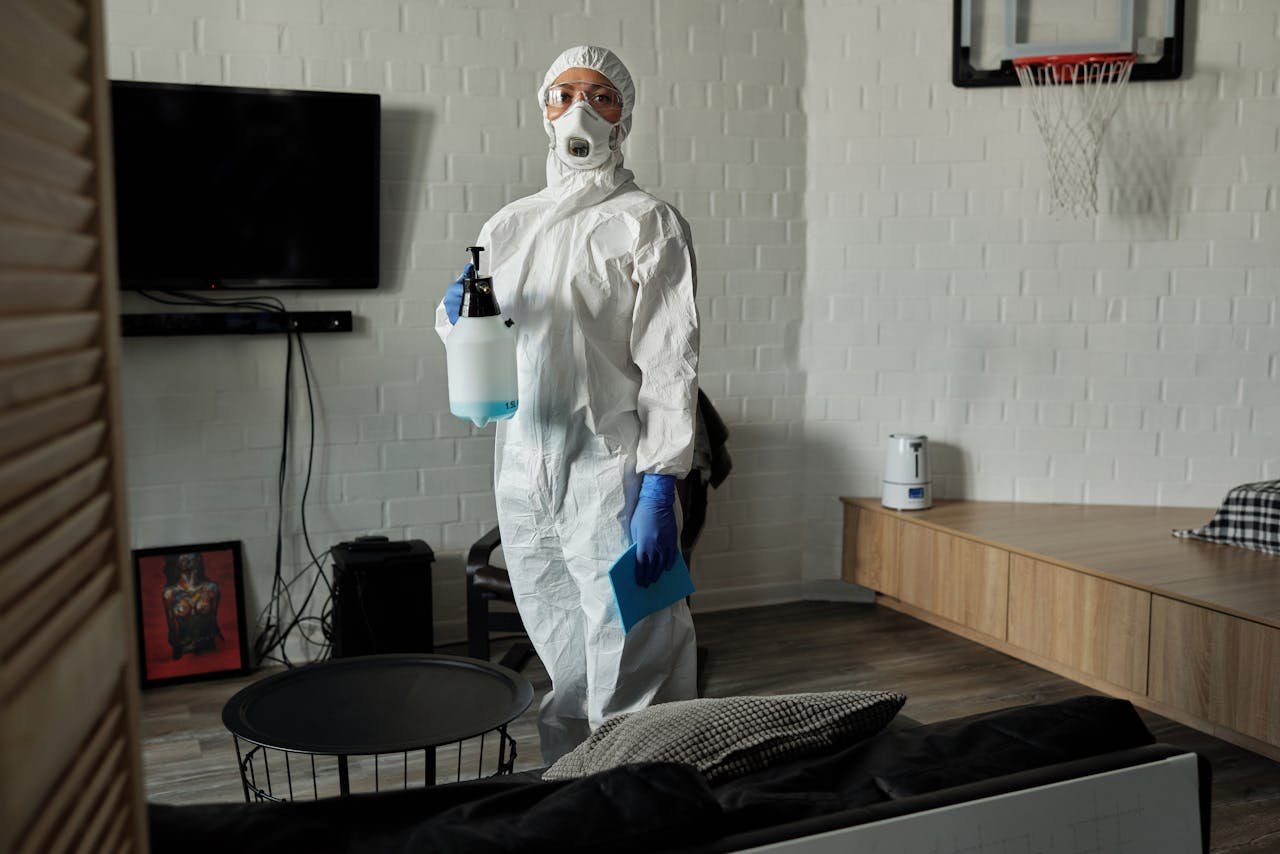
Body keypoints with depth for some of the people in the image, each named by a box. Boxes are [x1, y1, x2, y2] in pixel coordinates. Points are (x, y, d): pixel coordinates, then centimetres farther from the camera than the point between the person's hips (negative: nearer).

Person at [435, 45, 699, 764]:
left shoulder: (648, 223, -2)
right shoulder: (509, 225, 14)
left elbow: (669, 365, -8)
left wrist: (659, 492, -16)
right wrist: (458, 311, -2)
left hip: (611, 474, -5)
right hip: (523, 475, 5)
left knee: (632, 677, -5)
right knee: (561, 674, 15)